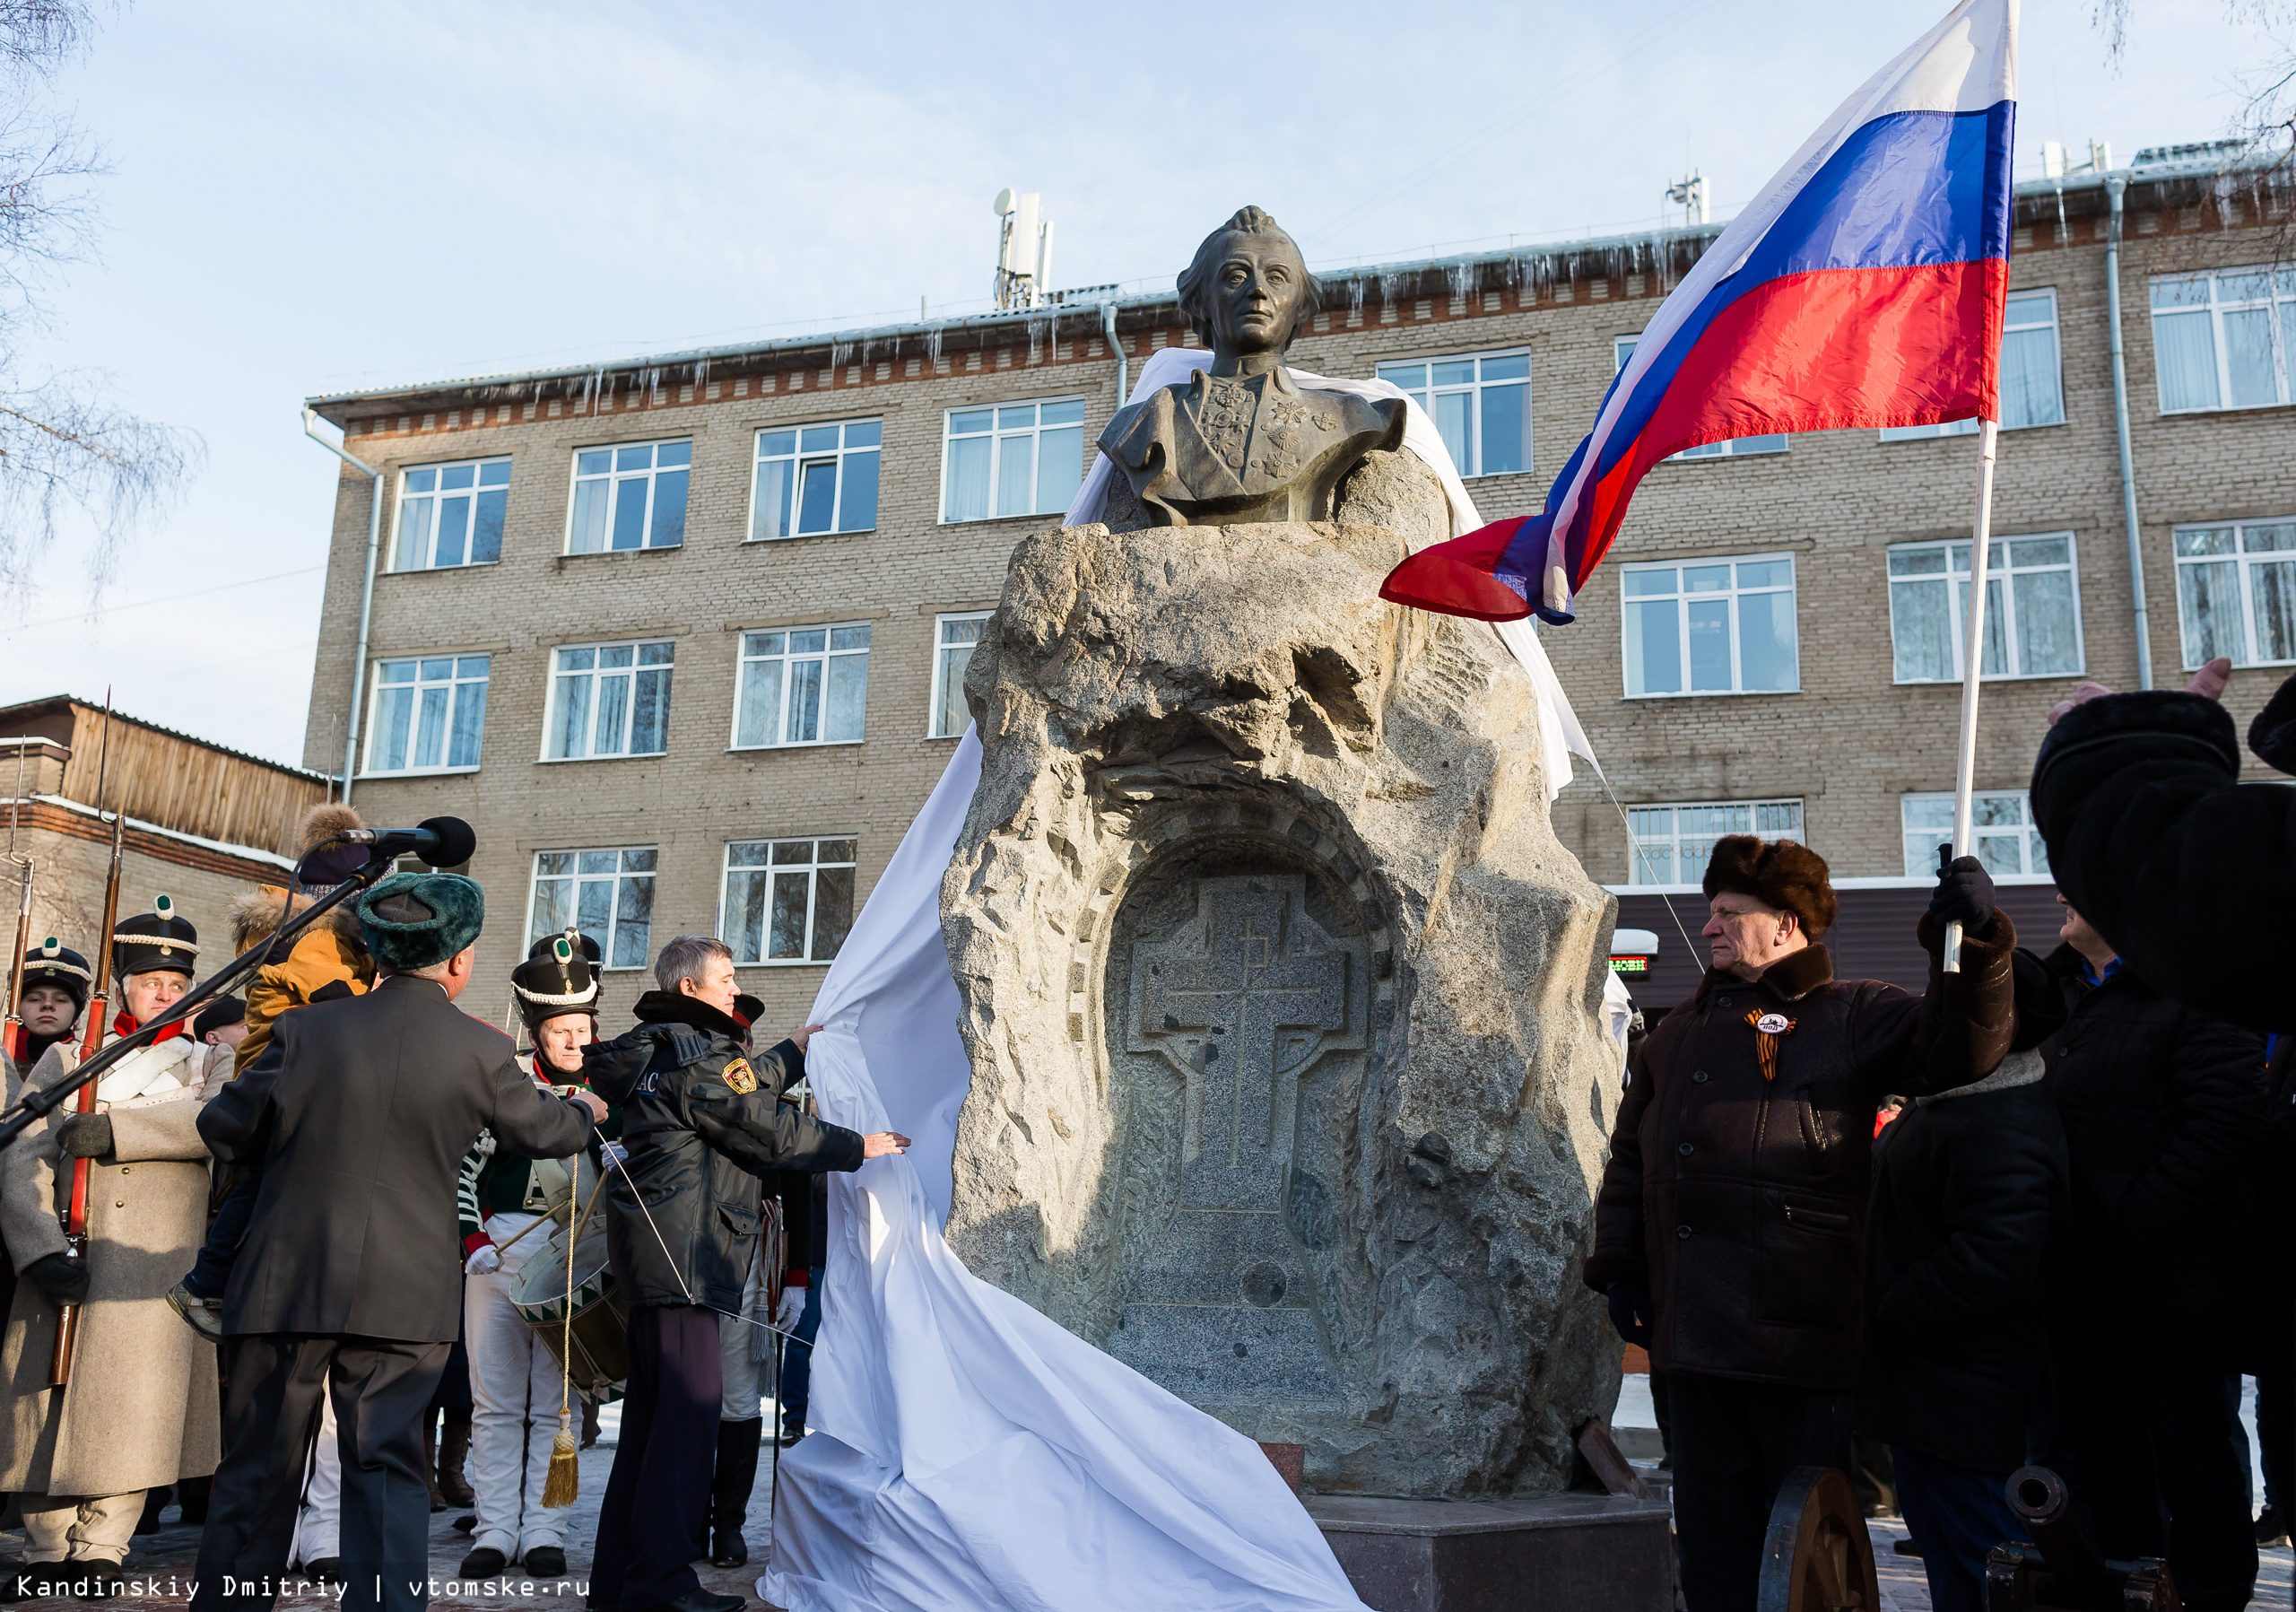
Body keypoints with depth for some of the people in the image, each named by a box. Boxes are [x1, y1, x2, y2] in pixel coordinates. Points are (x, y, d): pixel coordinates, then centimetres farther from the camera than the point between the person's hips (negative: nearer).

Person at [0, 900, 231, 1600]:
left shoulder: (209, 1066, 13)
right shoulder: (64, 1059, 13)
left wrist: (113, 1129, -20)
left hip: (155, 1267, -1)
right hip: (65, 1259, 1)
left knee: (132, 1406, -5)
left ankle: (99, 1551, 6)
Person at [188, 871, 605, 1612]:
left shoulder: (306, 1029, -5)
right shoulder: (482, 1050, -5)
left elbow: (225, 1131, 5)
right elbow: (543, 1130, 11)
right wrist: (583, 1110, 34)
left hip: (286, 1282, 1)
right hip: (404, 1294, -1)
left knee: (257, 1469, 14)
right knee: (387, 1470, 6)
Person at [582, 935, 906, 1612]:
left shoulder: (657, 1051, 19)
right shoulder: (700, 1056, -11)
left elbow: (739, 1090, 31)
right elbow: (770, 1131, -9)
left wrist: (794, 1052, 41)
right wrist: (857, 1147, 1)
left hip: (654, 1250, 11)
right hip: (680, 1251, -11)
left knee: (653, 1409, 13)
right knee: (690, 1405, -9)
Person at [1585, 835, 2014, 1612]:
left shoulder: (1850, 1015, 0)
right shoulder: (1682, 1030, 17)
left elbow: (1958, 1051, -17)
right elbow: (1630, 1154, 22)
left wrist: (1971, 943, -31)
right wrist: (1618, 1264, 14)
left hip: (1805, 1345, -6)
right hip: (1694, 1342, 6)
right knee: (1711, 1548, 15)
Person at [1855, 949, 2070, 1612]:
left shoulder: (2003, 1126, -24)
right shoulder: (1945, 1103, 12)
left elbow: (1990, 1259, -31)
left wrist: (1886, 1316, -21)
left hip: (1965, 1402, -11)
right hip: (1927, 1396, 11)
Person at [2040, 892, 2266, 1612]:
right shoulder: (2062, 989, 11)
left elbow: (2228, 1120, -23)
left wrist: (2134, 1221, -21)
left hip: (2176, 1282, -8)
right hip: (2083, 1282, 8)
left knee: (2194, 1448, 8)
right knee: (2101, 1445, 18)